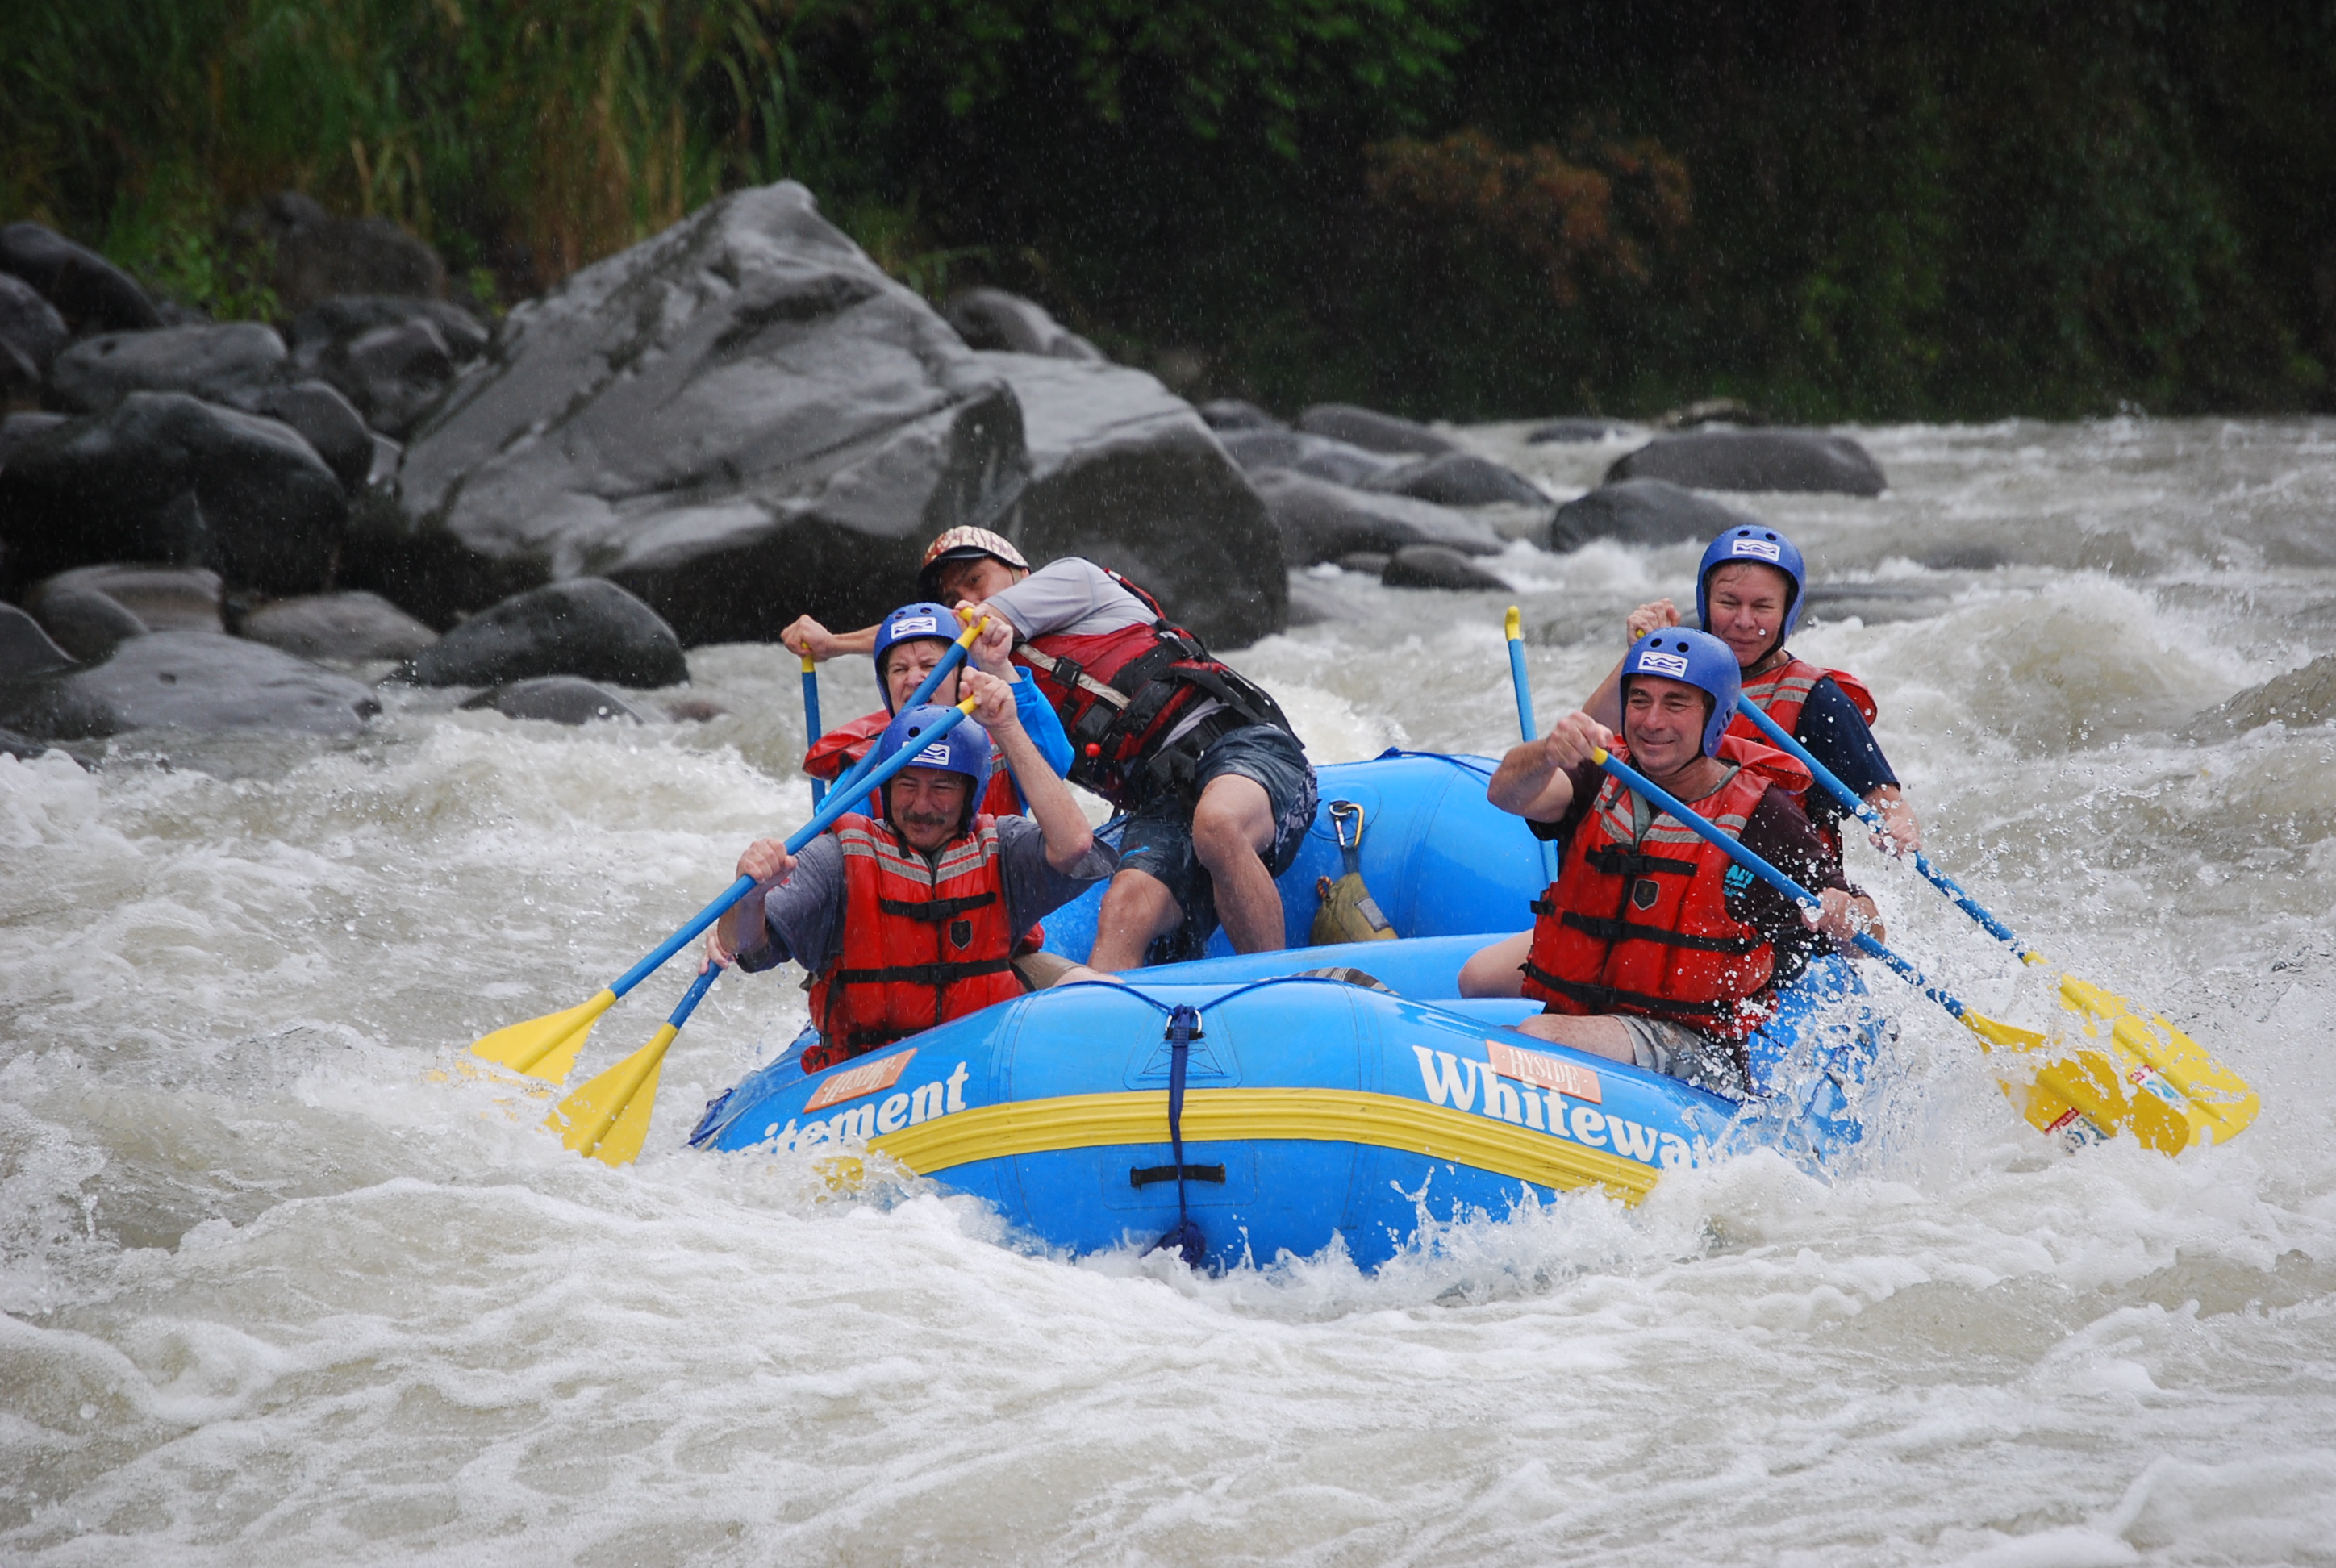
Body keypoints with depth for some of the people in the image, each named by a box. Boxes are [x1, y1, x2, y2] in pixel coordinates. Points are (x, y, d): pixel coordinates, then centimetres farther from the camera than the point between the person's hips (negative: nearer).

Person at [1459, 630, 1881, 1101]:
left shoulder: (1761, 817, -11)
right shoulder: (1602, 782, -1)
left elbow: (1869, 935, -10)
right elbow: (1508, 793, -22)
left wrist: (1844, 918, -36)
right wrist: (1548, 753, -46)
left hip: (1691, 1052, -6)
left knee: (1539, 1039, -30)